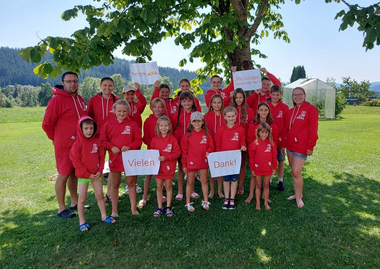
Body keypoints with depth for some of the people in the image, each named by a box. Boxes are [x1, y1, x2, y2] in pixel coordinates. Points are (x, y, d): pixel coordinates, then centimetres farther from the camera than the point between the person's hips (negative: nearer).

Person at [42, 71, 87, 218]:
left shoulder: (80, 100, 9)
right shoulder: (57, 100, -14)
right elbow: (47, 124, -11)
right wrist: (57, 139, 1)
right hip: (64, 146, -7)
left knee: (75, 173, 16)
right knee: (64, 175, 1)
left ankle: (75, 202, 29)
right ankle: (61, 208, 14)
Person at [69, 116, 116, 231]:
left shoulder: (97, 142, -1)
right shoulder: (77, 143, -12)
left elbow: (101, 157, 4)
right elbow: (75, 161, -12)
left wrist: (100, 171, -7)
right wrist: (87, 174, -14)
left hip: (96, 174, 4)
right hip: (83, 175, -3)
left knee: (100, 196, 13)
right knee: (82, 198, 7)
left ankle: (104, 216, 27)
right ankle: (82, 221, 19)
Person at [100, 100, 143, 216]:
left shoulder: (133, 124, -2)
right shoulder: (108, 125, 0)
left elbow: (139, 140, -2)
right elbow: (103, 140, 2)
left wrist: (129, 146, -18)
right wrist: (112, 147, -15)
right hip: (114, 158, 1)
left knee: (131, 183, 9)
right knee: (115, 185, 11)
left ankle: (133, 208, 22)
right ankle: (114, 210, 22)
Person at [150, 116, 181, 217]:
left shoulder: (172, 139, -6)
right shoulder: (155, 139, 1)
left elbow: (177, 152, -8)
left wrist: (166, 157, -17)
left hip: (169, 166, -2)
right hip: (158, 166, 2)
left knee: (168, 186, 10)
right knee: (159, 187, 10)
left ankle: (168, 207, 22)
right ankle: (160, 208, 21)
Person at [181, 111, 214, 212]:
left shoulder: (206, 134, -1)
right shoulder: (188, 135, -6)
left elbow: (211, 146, 6)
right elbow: (184, 151, -3)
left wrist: (208, 152, -16)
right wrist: (184, 164, -3)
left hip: (203, 162, 2)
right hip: (191, 162, -2)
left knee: (204, 181, 13)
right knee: (190, 182, 9)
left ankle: (205, 202, 27)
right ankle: (188, 203, 22)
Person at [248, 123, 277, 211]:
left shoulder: (272, 143, -1)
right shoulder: (254, 144, -7)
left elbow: (274, 156, 5)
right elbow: (251, 158, -3)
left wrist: (274, 168, 5)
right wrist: (252, 169, -2)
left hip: (268, 168, 1)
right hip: (258, 168, -1)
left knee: (266, 185, 13)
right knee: (258, 186, 10)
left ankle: (266, 203, 25)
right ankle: (258, 203, 21)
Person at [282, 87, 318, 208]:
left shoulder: (311, 109, -6)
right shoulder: (290, 111, 12)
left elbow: (313, 129, -10)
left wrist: (310, 146, -13)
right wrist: (284, 144, 13)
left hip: (302, 146, -6)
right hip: (290, 146, 6)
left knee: (296, 172, -7)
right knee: (294, 171, 13)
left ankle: (298, 197, 13)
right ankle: (297, 193, 29)